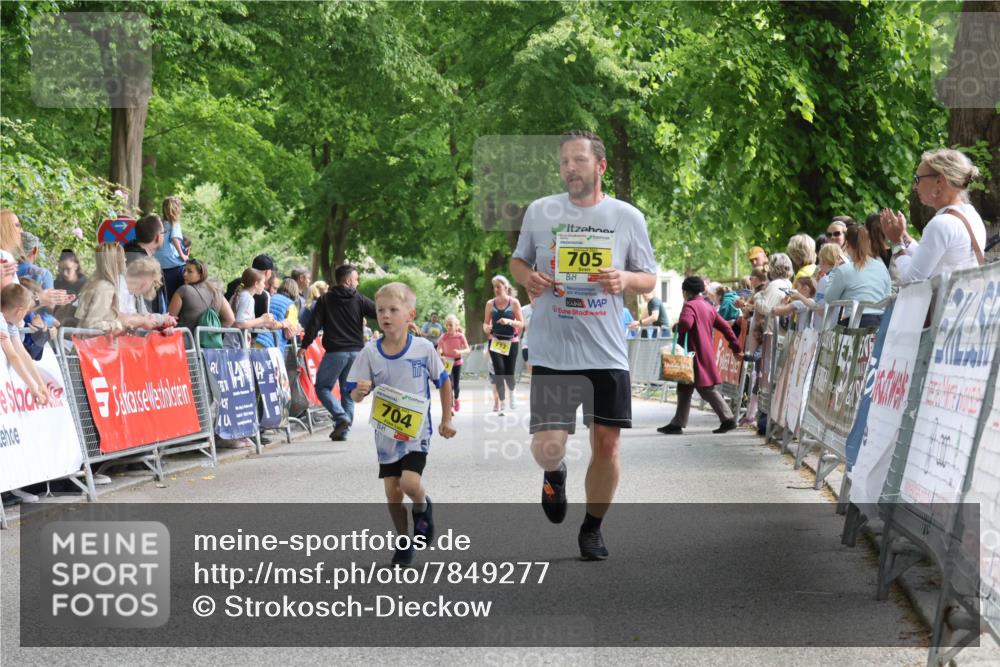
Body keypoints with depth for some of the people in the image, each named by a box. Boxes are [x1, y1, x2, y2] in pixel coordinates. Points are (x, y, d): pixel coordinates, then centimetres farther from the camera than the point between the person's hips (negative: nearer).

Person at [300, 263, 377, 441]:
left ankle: (341, 416, -14)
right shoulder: (359, 300, 3)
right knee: (348, 392, 11)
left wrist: (304, 346, 3)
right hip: (356, 352, 2)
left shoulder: (325, 300, 2)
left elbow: (314, 324, -2)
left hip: (335, 352, -2)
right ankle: (343, 431, 8)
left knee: (322, 387, 7)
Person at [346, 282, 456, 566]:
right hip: (386, 432, 3)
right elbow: (354, 394, -3)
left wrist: (446, 420, 6)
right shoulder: (370, 353, -7)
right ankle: (404, 542, 22)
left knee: (410, 482, -19)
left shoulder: (423, 348, -10)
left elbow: (444, 382, 4)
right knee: (392, 491, 4)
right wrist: (360, 392, -27)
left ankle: (422, 506, 15)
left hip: (417, 429, -2)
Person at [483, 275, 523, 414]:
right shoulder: (490, 304, 3)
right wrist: (486, 328, -14)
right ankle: (501, 402, 2)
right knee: (499, 371, -11)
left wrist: (509, 321, -21)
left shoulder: (514, 302, -2)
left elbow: (521, 323, -3)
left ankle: (512, 393, 33)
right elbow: (486, 323, 10)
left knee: (509, 374, -1)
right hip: (495, 342, 1)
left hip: (510, 342, -1)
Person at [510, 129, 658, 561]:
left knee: (606, 445, 3)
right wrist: (527, 277, -6)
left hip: (607, 353, 1)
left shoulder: (628, 217, 3)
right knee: (547, 447, -10)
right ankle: (554, 474, 28)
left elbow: (650, 279, 10)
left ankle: (592, 528, 27)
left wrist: (625, 279, -12)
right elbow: (518, 261, 17)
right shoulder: (540, 211, 4)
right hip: (552, 352, -1)